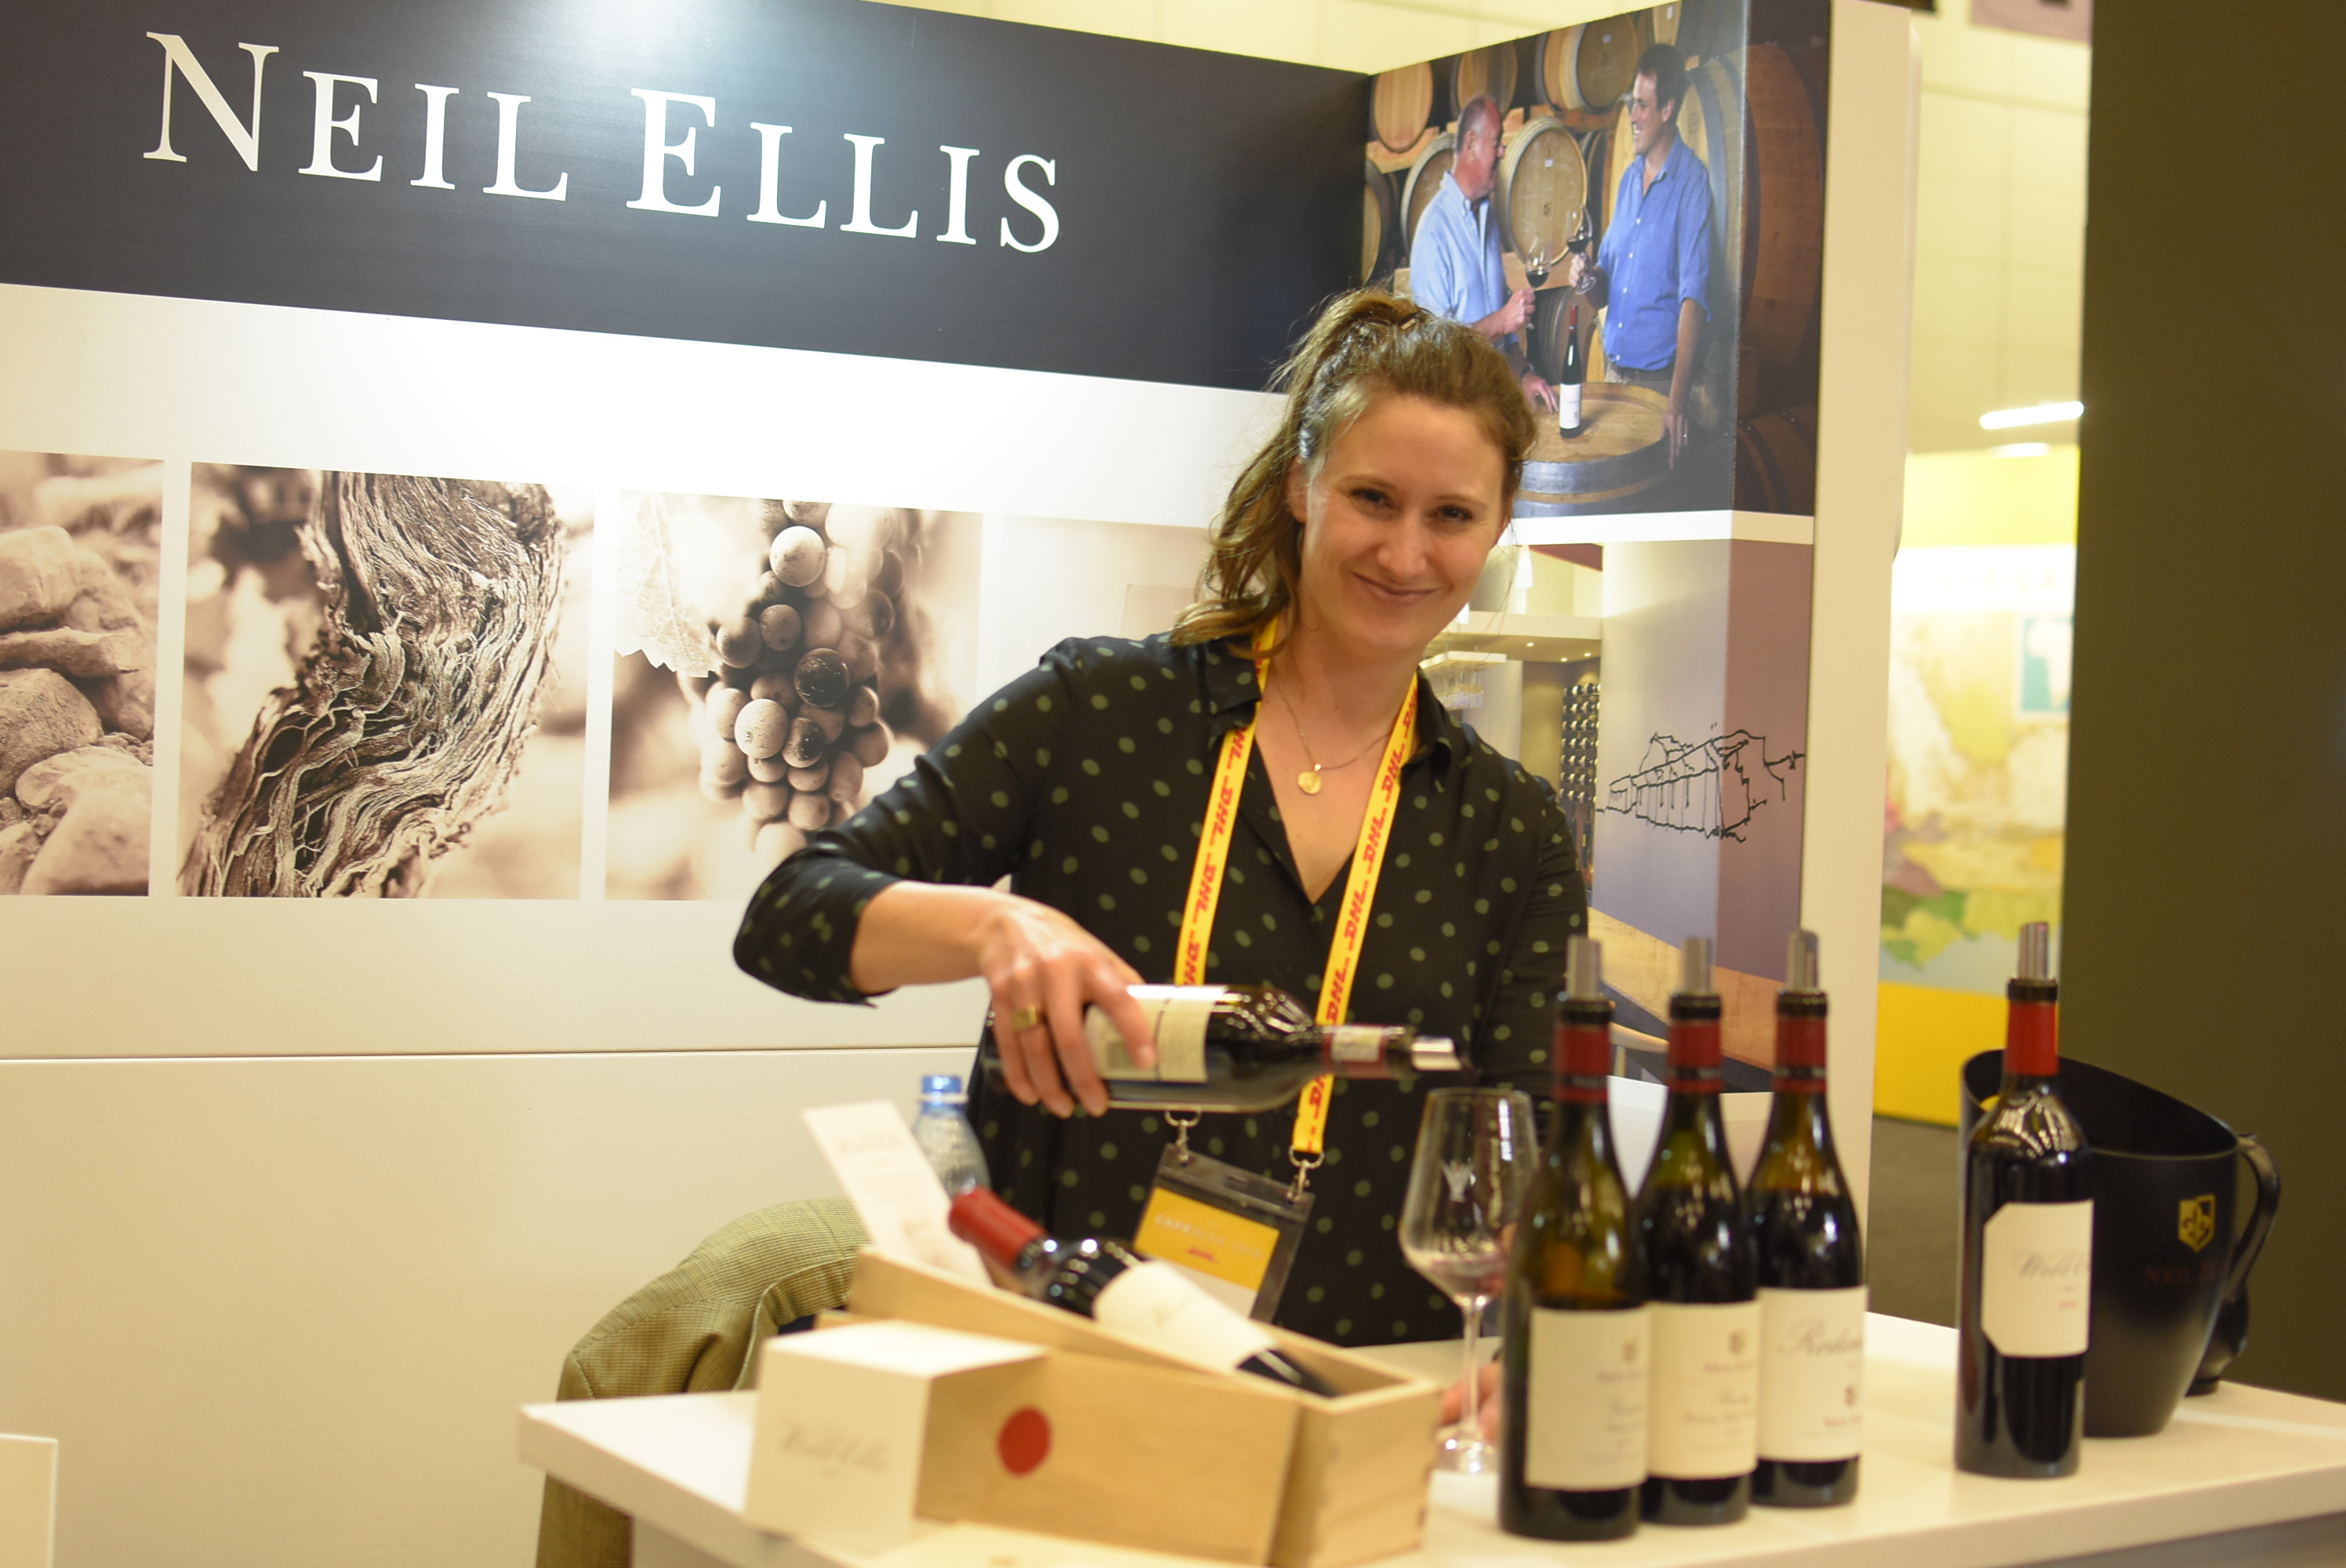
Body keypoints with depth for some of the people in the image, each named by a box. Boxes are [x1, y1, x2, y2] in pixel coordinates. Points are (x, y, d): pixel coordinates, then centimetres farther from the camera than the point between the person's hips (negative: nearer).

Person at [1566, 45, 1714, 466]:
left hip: (1659, 378, -7)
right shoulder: (1628, 178, 12)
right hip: (1614, 371, 7)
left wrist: (1678, 400, -31)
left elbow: (1694, 296, -21)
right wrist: (1589, 279, -6)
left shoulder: (1692, 182, -11)